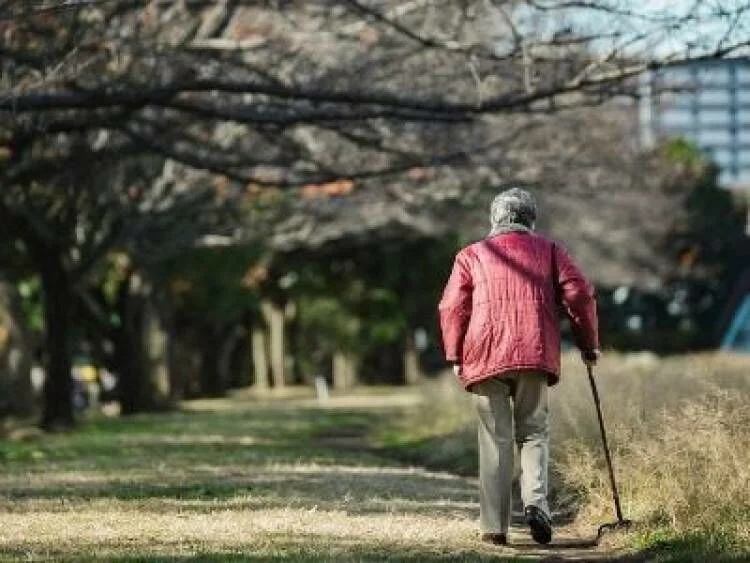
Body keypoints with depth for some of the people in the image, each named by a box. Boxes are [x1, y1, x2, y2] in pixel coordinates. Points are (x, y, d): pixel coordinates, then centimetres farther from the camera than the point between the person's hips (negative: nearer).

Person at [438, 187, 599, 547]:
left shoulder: (471, 255, 15)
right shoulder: (549, 250, 15)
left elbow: (452, 307, 4)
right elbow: (578, 294, 4)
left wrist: (455, 356, 8)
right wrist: (588, 344, 12)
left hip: (485, 357, 0)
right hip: (536, 355, 0)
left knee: (495, 440, 5)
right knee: (534, 431, 12)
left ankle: (494, 526, 2)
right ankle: (535, 501, -11)